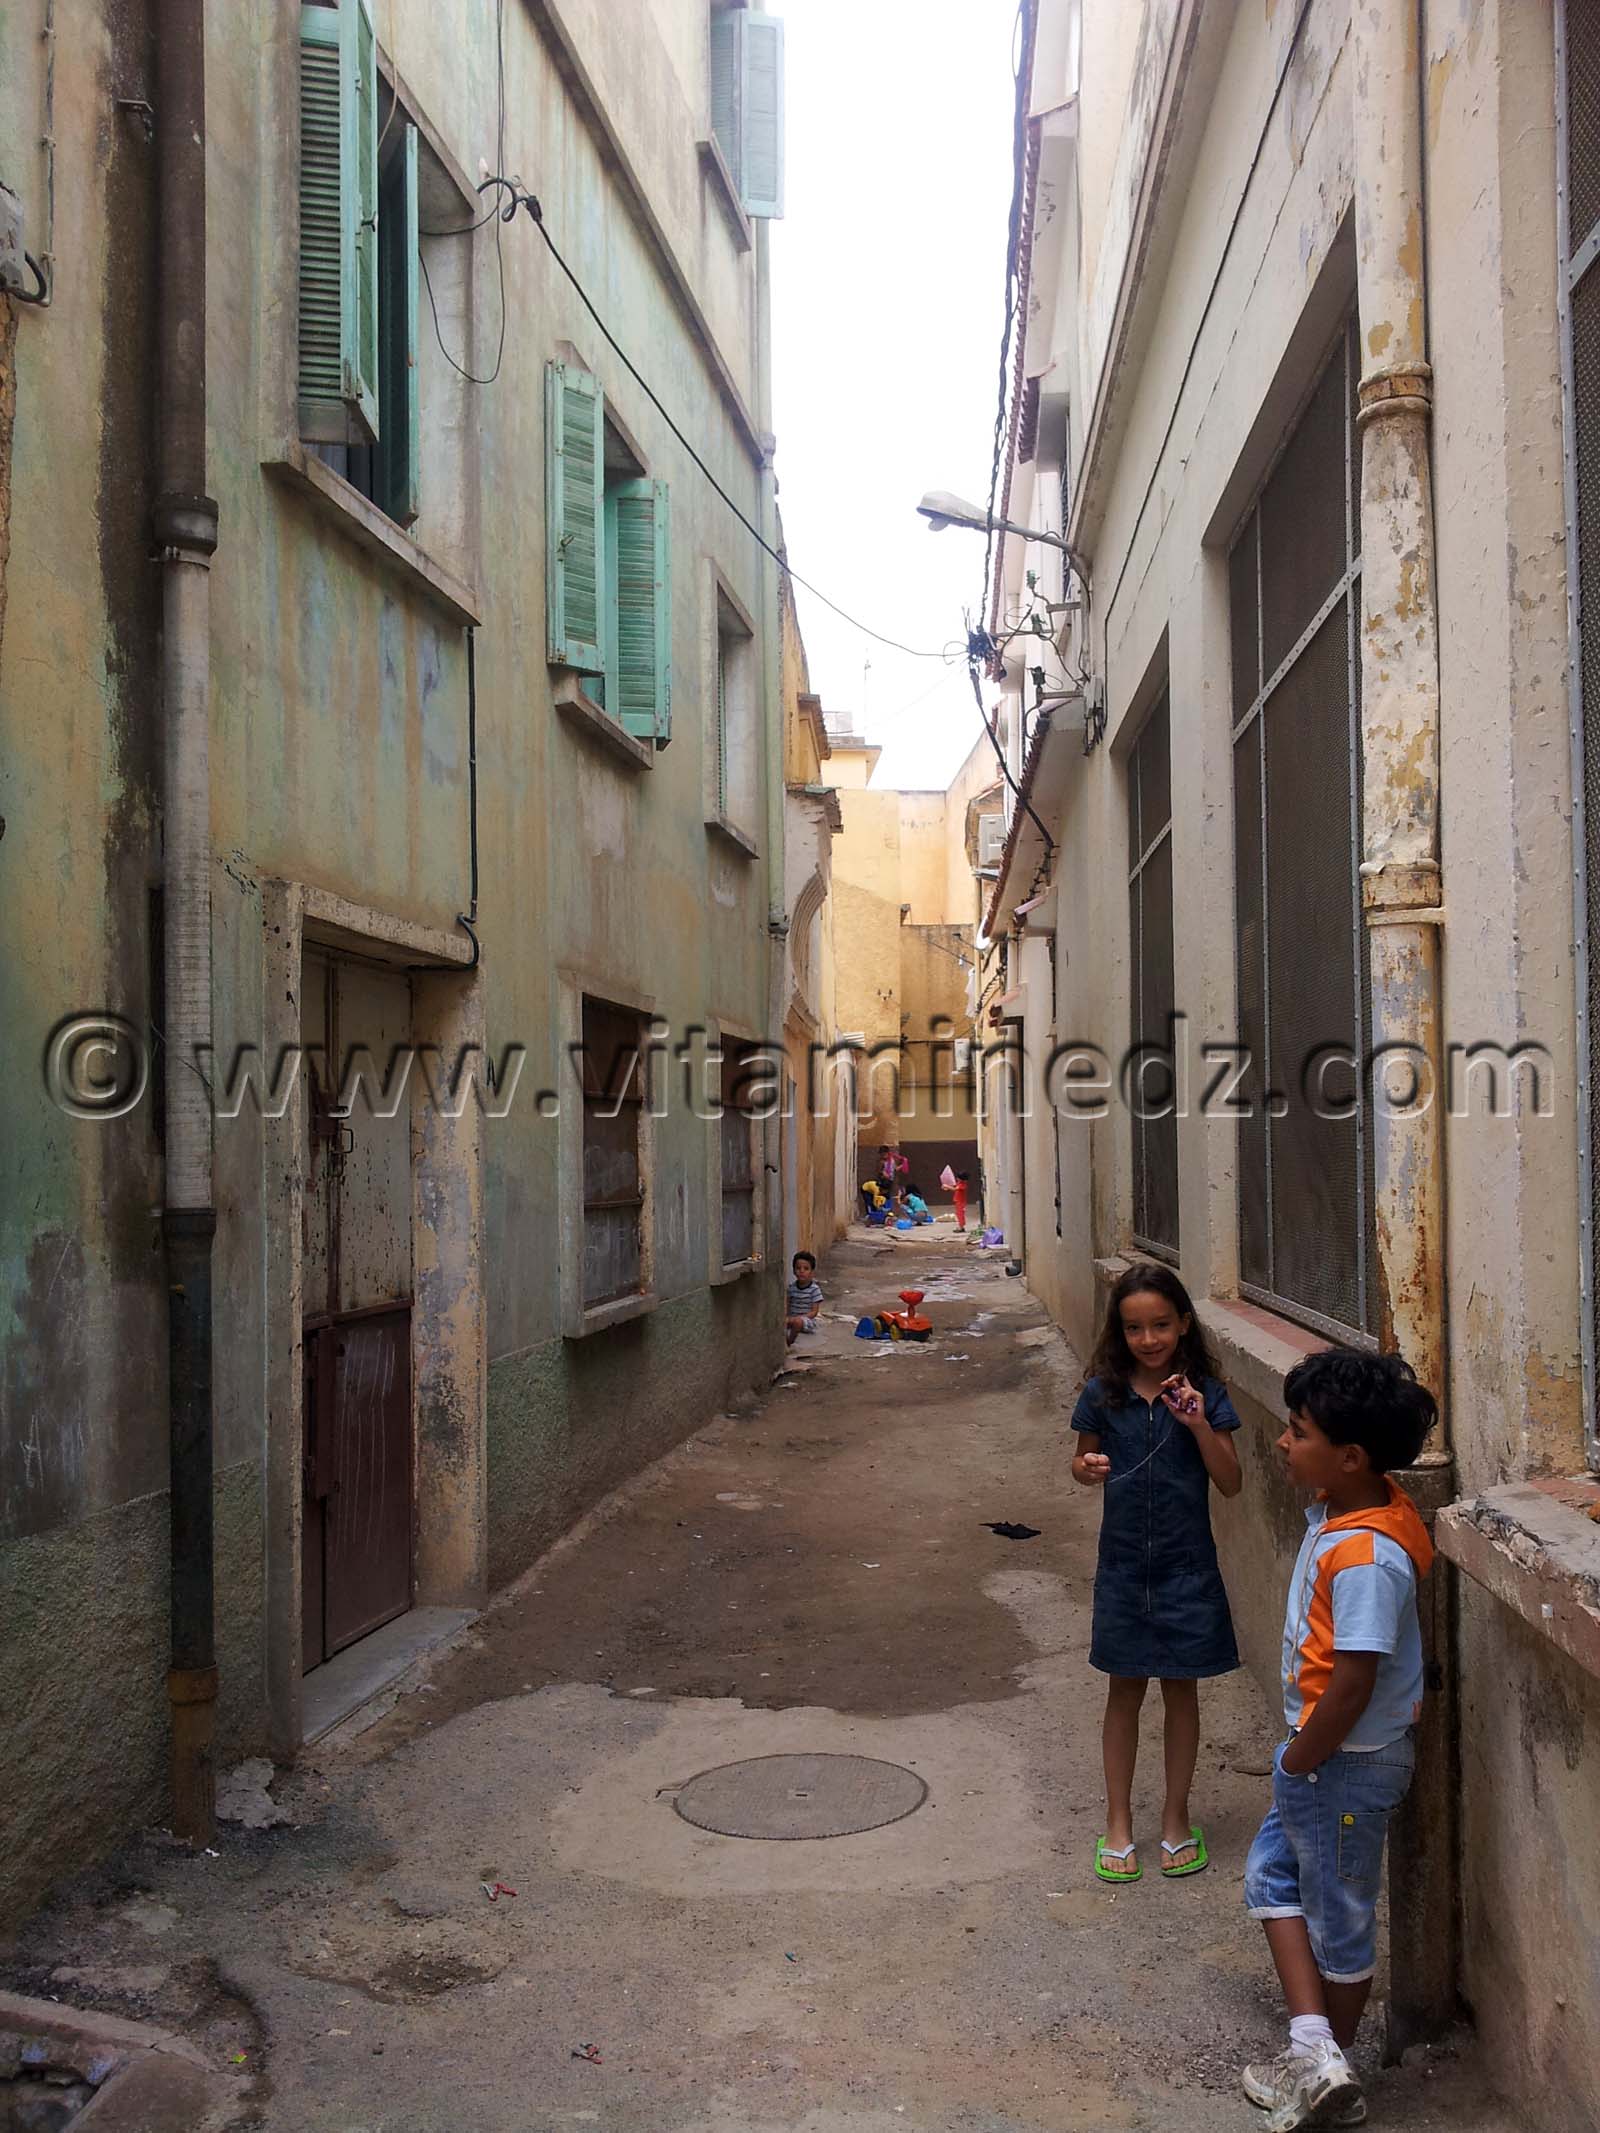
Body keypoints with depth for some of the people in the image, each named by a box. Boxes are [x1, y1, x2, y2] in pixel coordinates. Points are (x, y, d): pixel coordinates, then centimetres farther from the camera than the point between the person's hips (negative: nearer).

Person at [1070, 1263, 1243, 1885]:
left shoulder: (1204, 1393, -6)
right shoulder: (1103, 1393, -4)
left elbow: (1231, 1482, -7)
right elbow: (1083, 1463, 8)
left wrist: (1198, 1424, -21)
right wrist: (1087, 1469, -15)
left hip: (1187, 1565, -1)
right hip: (1123, 1562, 1)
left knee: (1181, 1689, 10)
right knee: (1125, 1690, 10)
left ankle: (1177, 1818, 26)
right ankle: (1118, 1823, 22)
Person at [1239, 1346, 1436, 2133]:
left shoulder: (1364, 1560, -32)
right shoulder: (1337, 1508, -3)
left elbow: (1351, 1687, -29)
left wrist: (1297, 1765, -15)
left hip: (1348, 1763, -9)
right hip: (1325, 1750, 10)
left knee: (1338, 1914, 10)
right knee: (1272, 1871, 20)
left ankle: (1327, 2066, 31)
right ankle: (1314, 2049, 24)